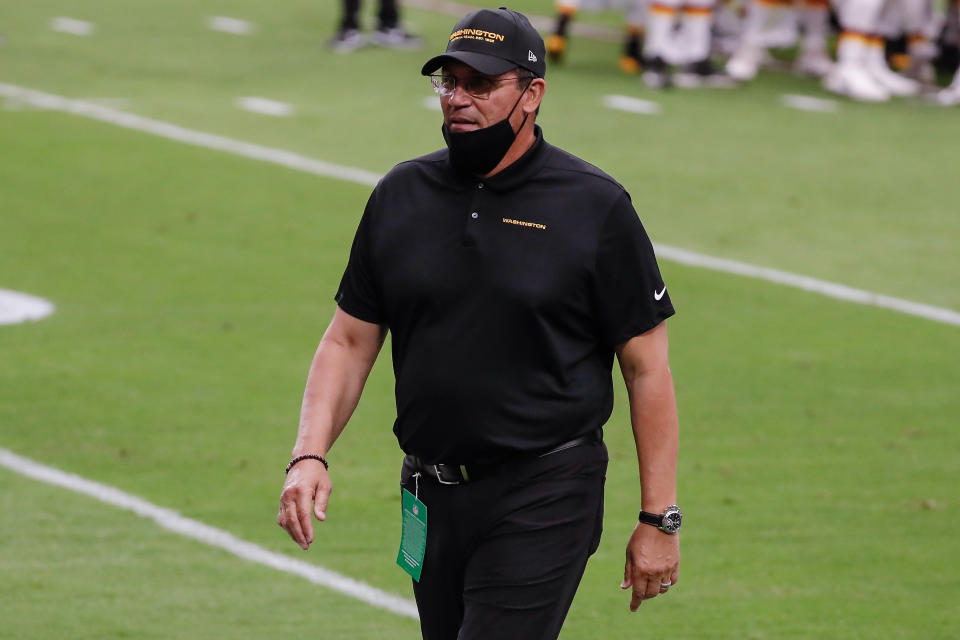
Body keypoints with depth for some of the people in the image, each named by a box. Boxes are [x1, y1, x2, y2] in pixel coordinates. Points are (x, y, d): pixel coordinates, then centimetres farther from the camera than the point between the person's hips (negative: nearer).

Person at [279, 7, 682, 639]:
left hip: (545, 499, -5)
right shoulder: (401, 196, 8)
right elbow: (349, 341, 11)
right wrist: (310, 456, -4)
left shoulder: (596, 207, -5)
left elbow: (647, 368, -4)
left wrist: (659, 518, -7)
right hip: (434, 498, 5)